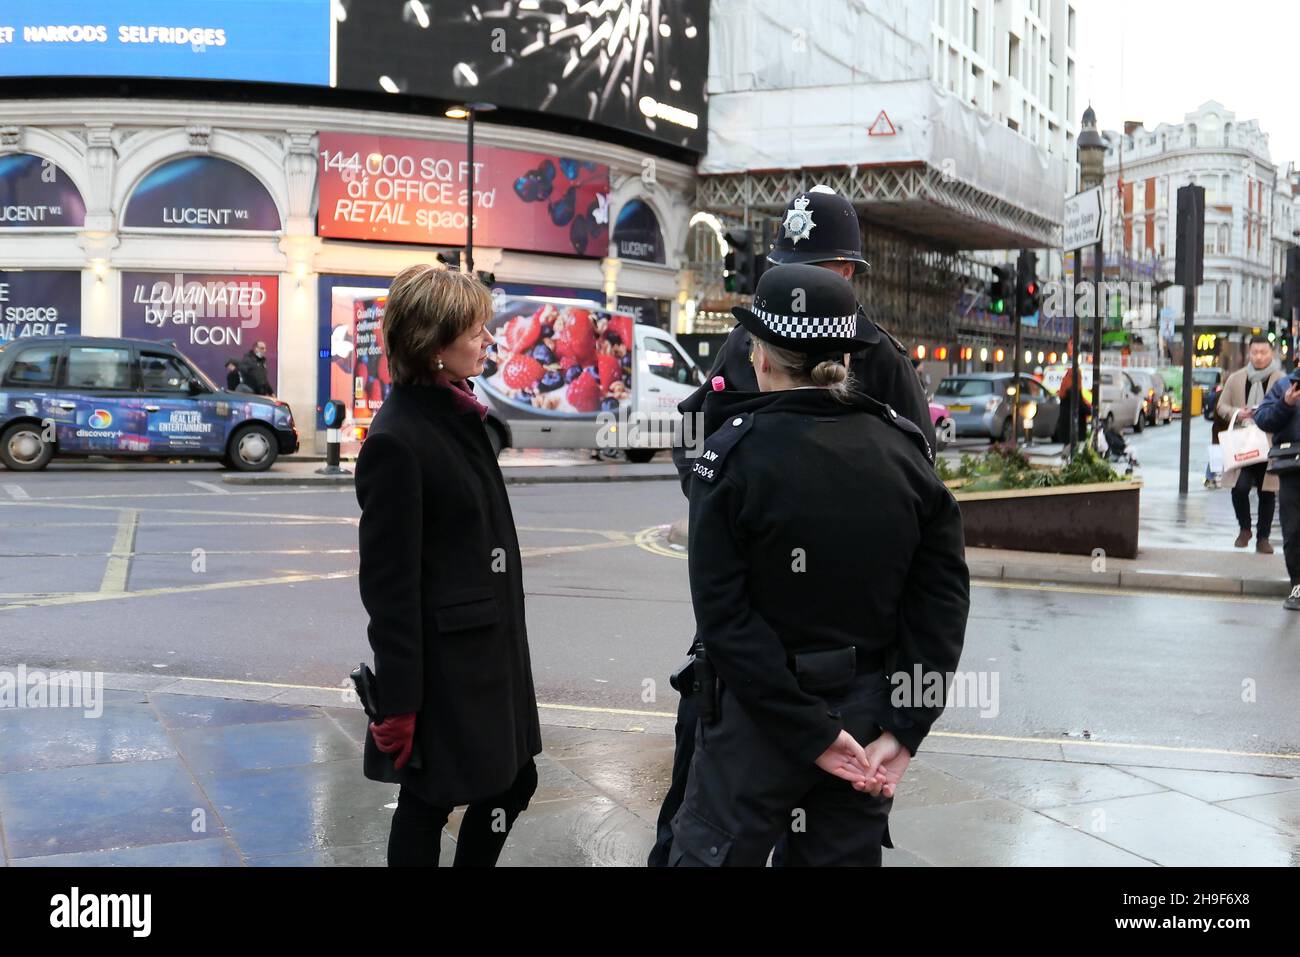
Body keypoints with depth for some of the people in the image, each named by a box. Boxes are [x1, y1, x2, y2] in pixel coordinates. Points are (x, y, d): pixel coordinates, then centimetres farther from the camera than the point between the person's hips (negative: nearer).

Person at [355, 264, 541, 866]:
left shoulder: (457, 415, 7)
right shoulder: (396, 440, -20)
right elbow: (389, 583, -19)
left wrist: (503, 643, 18)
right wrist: (399, 704, -17)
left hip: (489, 648, 9)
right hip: (443, 659, -9)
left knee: (514, 781, 18)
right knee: (428, 803, 8)